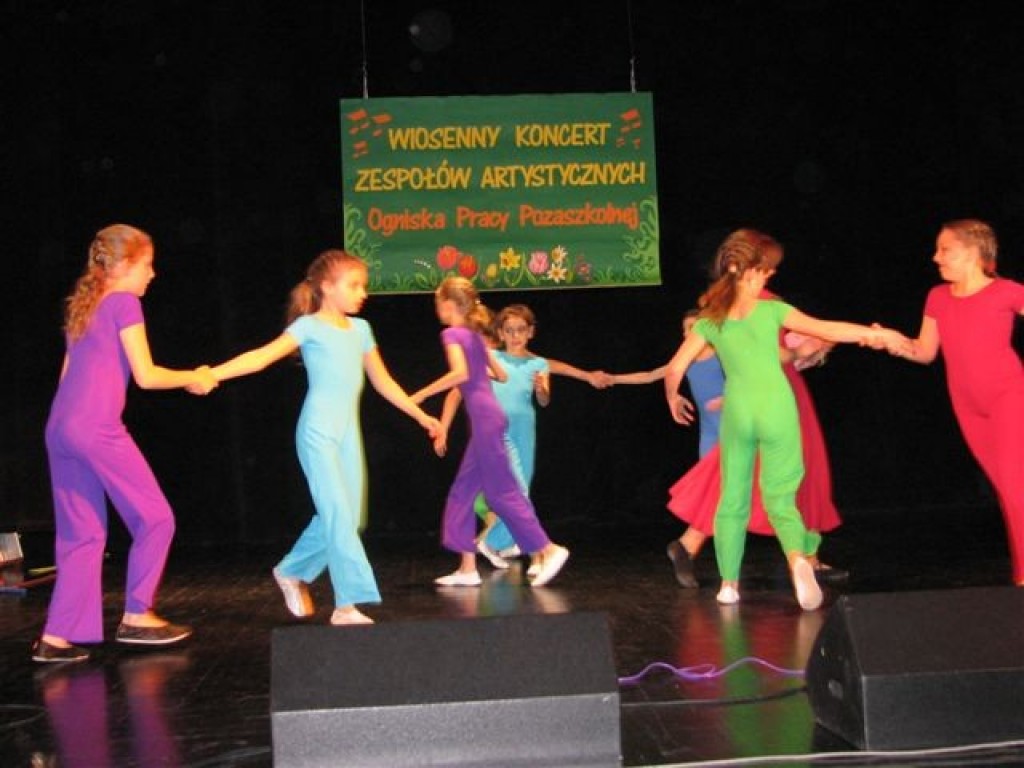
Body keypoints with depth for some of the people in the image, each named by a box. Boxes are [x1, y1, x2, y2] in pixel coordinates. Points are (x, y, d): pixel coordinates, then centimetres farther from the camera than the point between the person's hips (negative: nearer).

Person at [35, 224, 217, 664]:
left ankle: (56, 637, 7)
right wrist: (193, 378, 7)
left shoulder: (80, 307, 22)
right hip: (96, 428, -8)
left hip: (58, 429, 9)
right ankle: (136, 617, 10)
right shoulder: (124, 303, -3)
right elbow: (146, 375, -7)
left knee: (82, 534, 11)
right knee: (155, 517, 5)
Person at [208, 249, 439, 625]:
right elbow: (262, 356, -14)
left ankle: (292, 571, 28)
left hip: (349, 432, 7)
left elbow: (383, 382, 22)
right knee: (339, 516, -11)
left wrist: (421, 416, 24)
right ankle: (348, 604, -9)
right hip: (318, 432, -7)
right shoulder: (309, 326, -4)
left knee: (343, 517, 8)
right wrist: (212, 373, -27)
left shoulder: (360, 329, 14)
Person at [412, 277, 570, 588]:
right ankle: (468, 567, 10)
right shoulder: (475, 335, 18)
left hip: (484, 419, -9)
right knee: (463, 491, 10)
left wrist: (422, 394, -16)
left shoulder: (452, 334, -7)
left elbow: (460, 374, -23)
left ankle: (548, 549, -1)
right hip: (488, 416, 9)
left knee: (501, 490, -4)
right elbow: (502, 375, 20)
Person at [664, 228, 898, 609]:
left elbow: (675, 368, 2)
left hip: (736, 411, 2)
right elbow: (823, 329, -4)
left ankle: (728, 583, 17)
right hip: (776, 408, -2)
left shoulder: (710, 319, 5)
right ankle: (797, 558, -24)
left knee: (732, 499, 14)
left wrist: (672, 398, 20)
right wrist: (872, 333, 6)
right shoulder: (770, 309, -1)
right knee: (779, 497, 4)